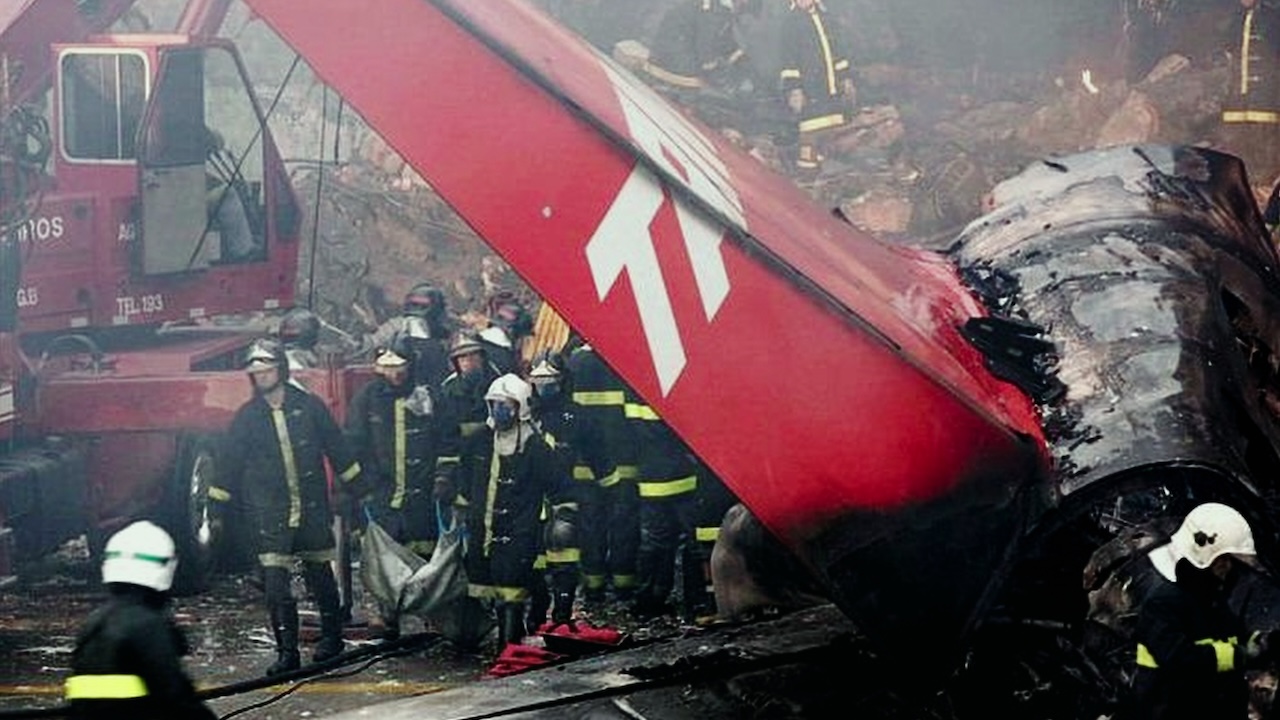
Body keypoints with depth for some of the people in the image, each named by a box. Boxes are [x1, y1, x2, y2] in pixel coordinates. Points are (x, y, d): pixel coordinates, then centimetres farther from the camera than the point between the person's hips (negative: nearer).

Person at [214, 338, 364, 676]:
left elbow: (338, 450, 8)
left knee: (321, 576, 9)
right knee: (275, 584, -8)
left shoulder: (309, 406, 1)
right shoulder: (247, 417, 3)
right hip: (269, 514, 0)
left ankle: (332, 636, 27)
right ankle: (287, 651, -4)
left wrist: (357, 489, 9)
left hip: (312, 509, 0)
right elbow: (230, 464, 8)